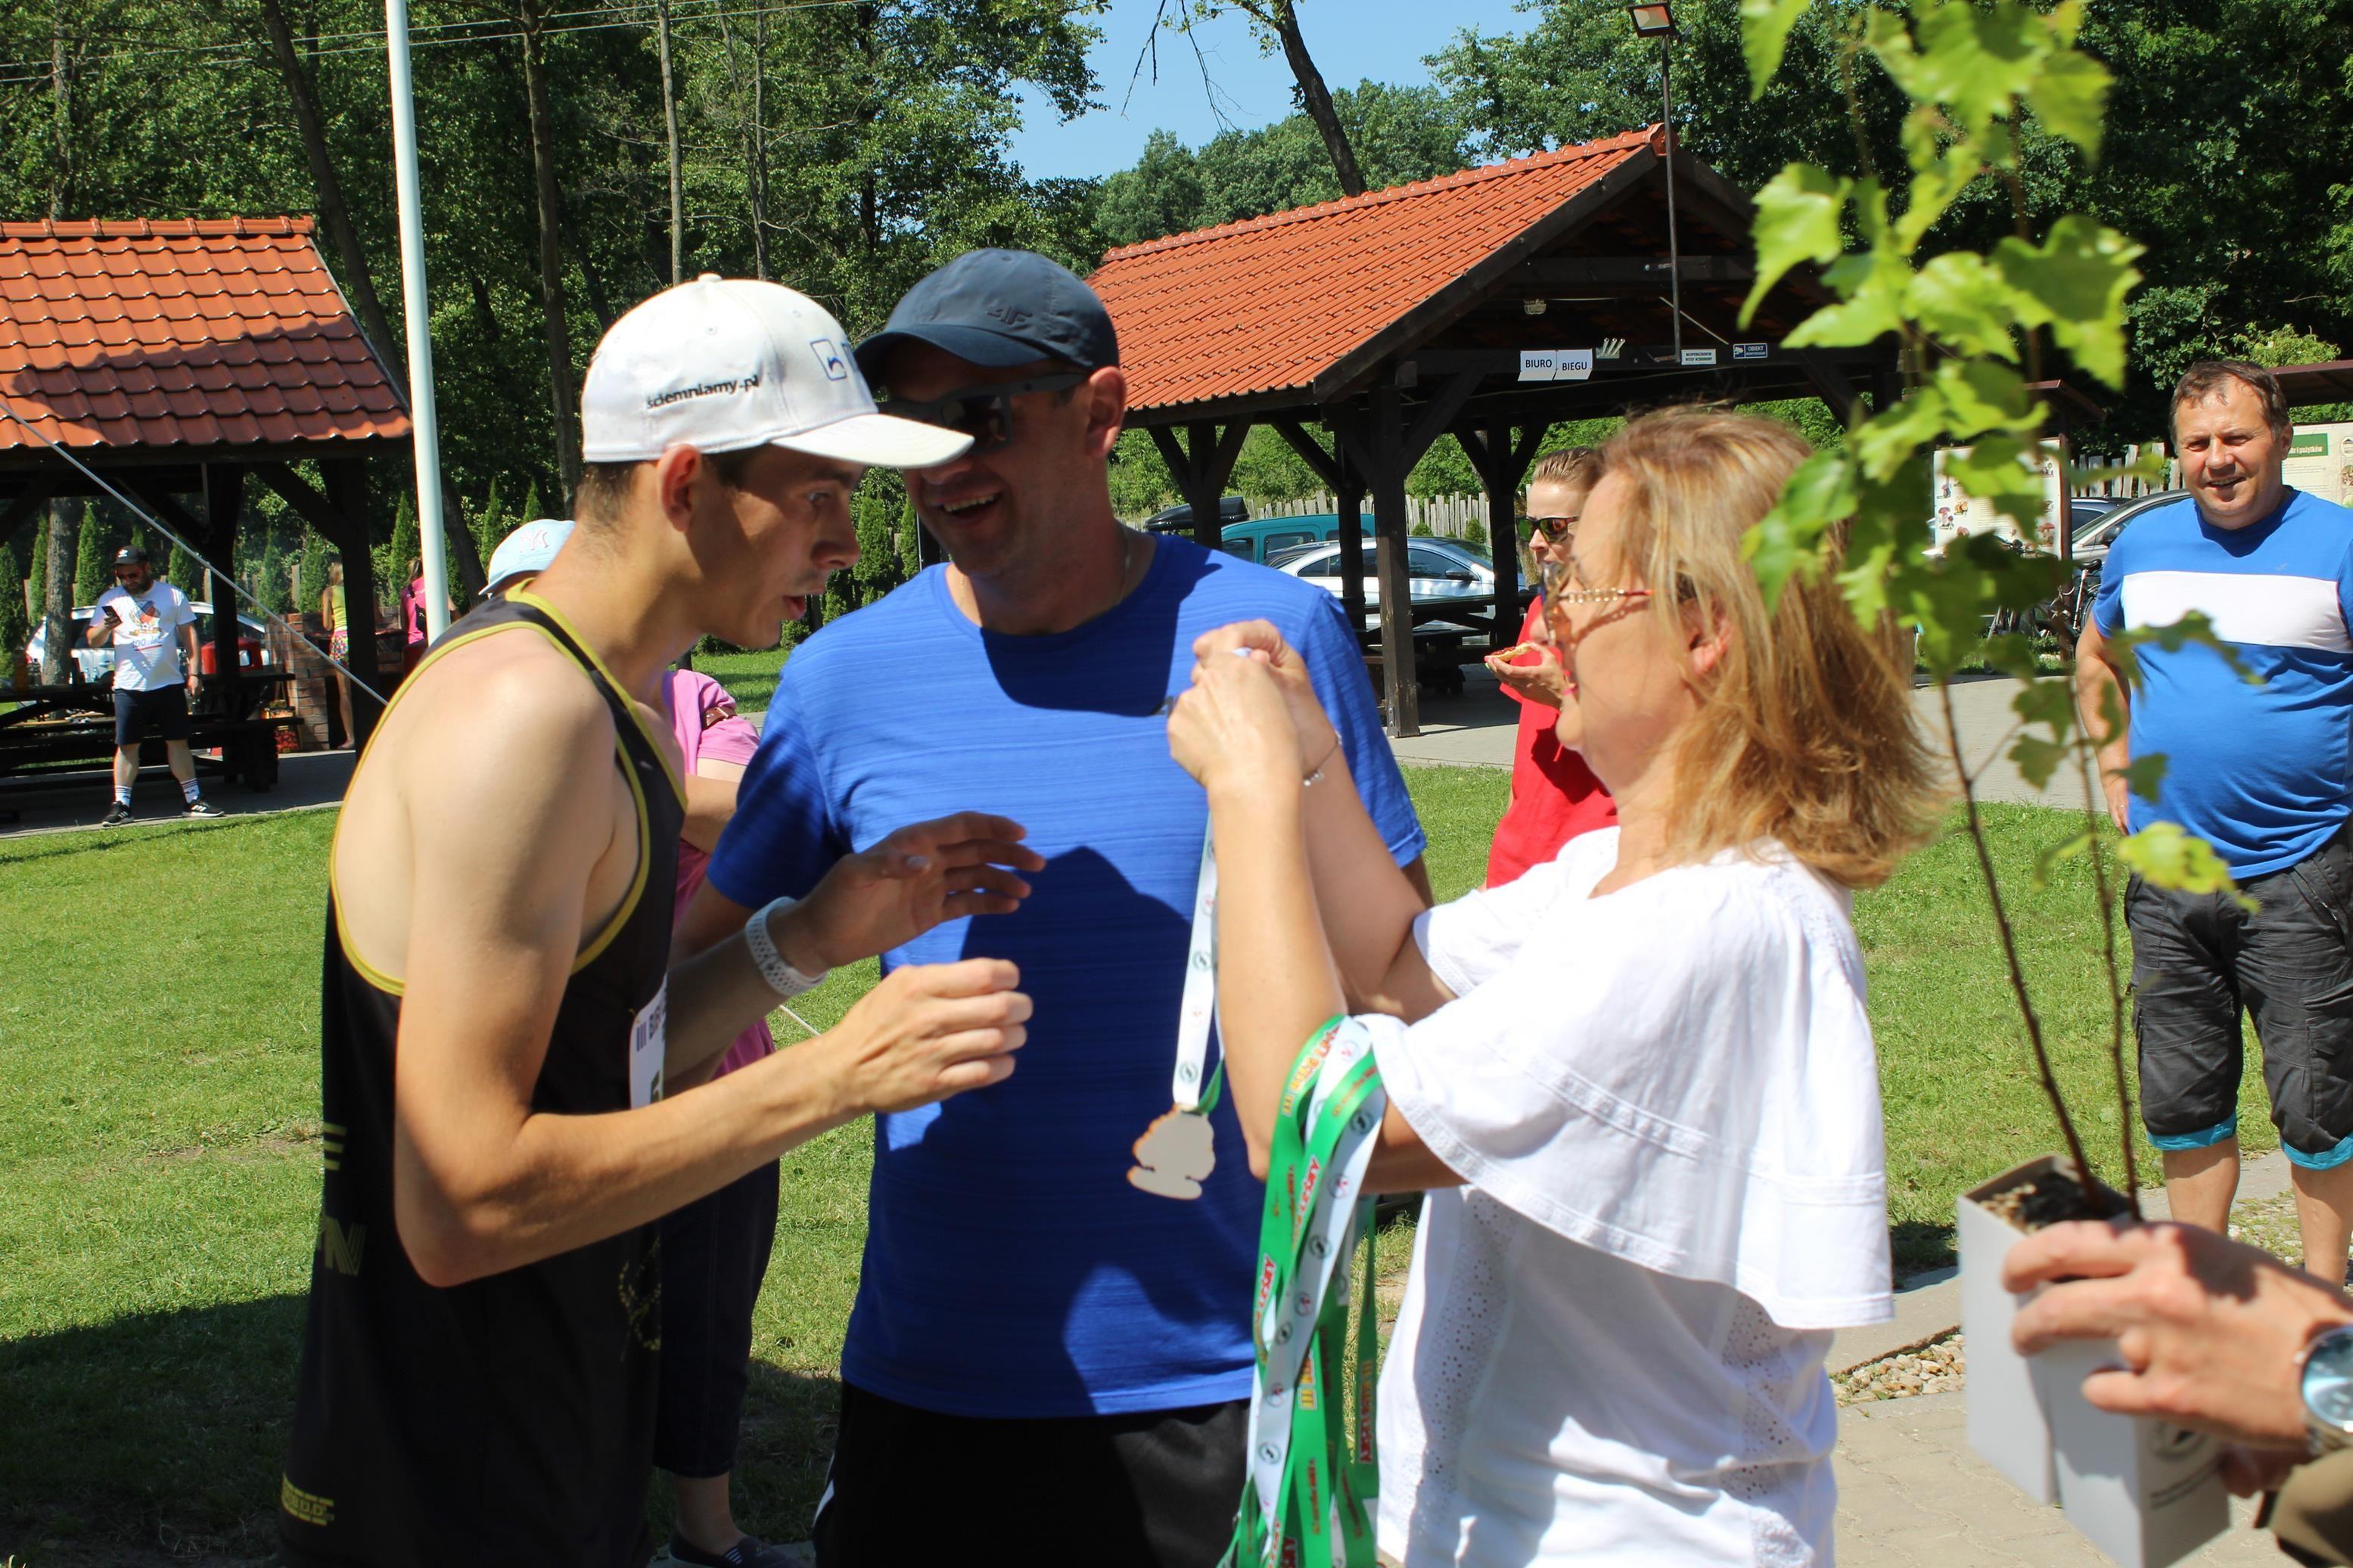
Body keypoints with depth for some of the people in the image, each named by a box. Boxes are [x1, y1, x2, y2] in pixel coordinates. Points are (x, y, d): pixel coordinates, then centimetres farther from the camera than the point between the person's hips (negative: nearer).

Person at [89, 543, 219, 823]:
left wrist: (193, 671, -1)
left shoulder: (173, 595, 6)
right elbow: (93, 641, 6)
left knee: (178, 742, 4)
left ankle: (192, 799, 10)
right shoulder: (111, 600, 7)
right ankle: (121, 805, 4)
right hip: (129, 687, 0)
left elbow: (188, 633, 8)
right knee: (127, 746, 0)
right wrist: (106, 627, -17)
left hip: (169, 683, 0)